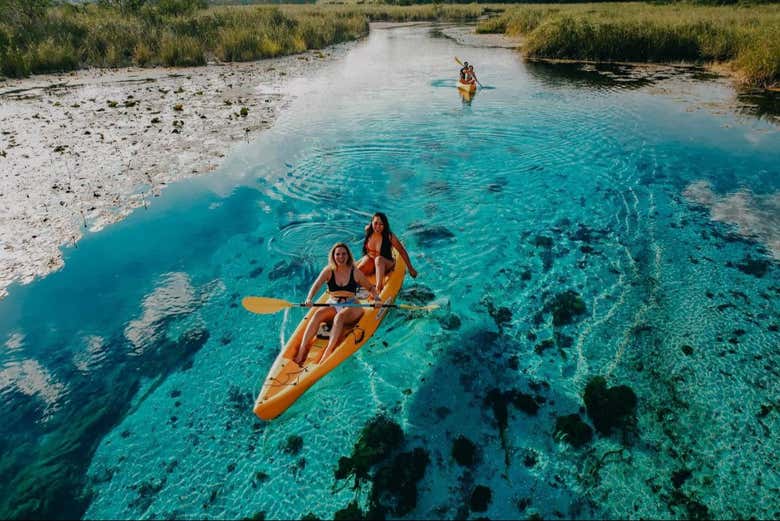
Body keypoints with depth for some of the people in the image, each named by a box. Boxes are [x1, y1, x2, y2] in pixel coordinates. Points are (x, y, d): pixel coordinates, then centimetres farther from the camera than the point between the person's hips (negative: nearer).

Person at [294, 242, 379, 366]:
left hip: (351, 307, -2)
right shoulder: (328, 271, 2)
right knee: (318, 313, -28)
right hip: (332, 306, 2)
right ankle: (301, 352, -35)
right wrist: (309, 299, -32)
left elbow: (370, 288, 10)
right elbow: (316, 285, -12)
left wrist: (376, 298, -11)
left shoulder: (355, 272, 2)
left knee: (340, 316, -35)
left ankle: (327, 354, -46)